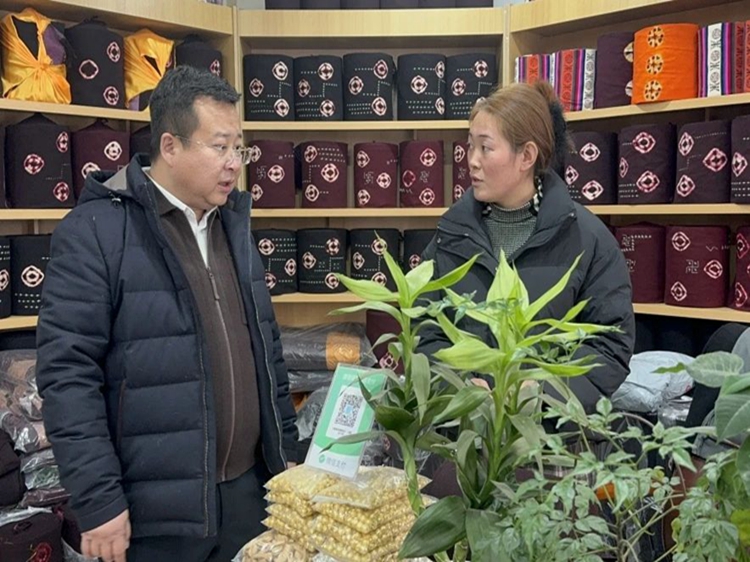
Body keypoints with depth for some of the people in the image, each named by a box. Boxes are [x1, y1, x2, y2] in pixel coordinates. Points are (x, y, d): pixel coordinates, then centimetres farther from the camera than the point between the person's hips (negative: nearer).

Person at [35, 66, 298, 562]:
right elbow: (67, 372, -14)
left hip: (248, 489, 6)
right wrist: (98, 500, -15)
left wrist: (286, 448, 13)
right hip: (155, 508, -6)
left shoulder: (233, 222, 9)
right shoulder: (96, 230, -11)